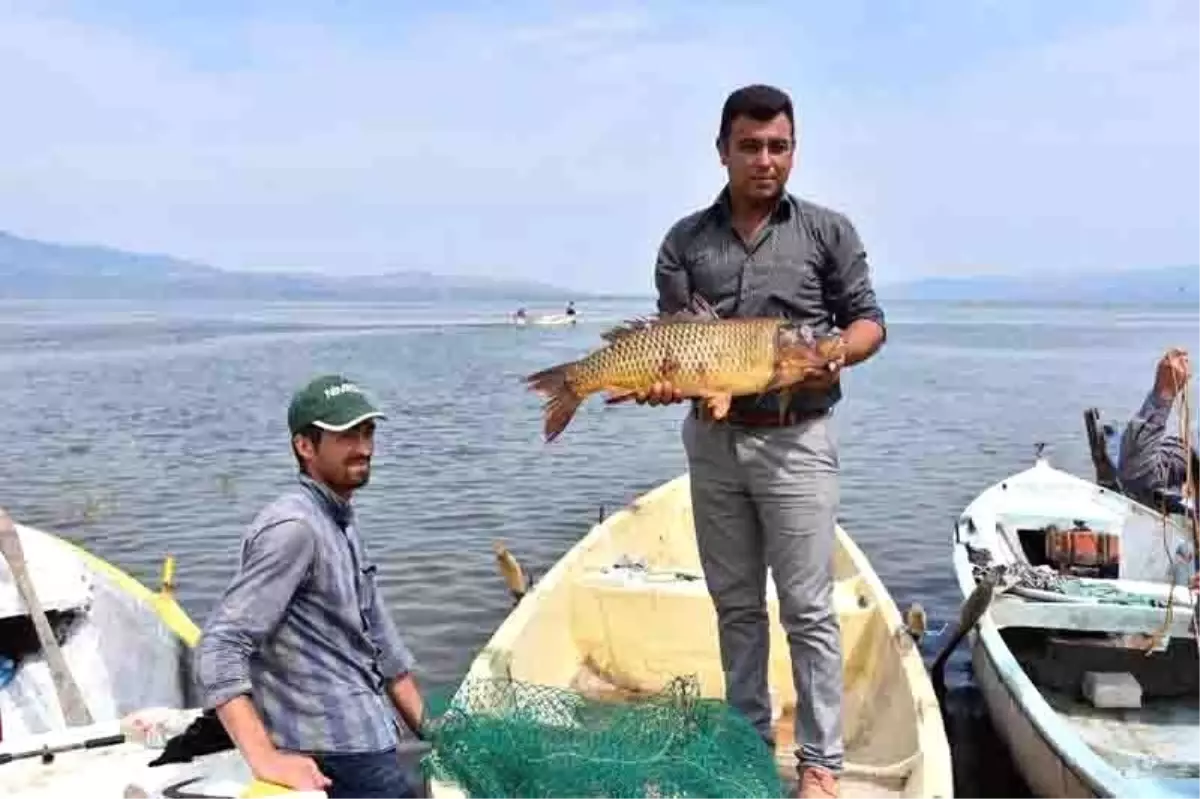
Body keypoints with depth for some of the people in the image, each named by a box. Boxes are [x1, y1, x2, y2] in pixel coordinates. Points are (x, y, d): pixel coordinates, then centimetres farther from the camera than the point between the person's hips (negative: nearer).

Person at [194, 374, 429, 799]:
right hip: (336, 758, -9)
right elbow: (219, 648, -24)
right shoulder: (293, 526, -18)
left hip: (366, 746, 9)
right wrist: (265, 758, -32)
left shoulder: (342, 524, 12)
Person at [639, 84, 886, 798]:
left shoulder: (828, 230, 2)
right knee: (735, 604, 14)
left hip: (796, 440, -3)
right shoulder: (685, 241, 6)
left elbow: (868, 319, 4)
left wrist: (839, 352, -18)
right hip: (712, 439, 3)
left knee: (809, 607, 0)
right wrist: (660, 381, -19)